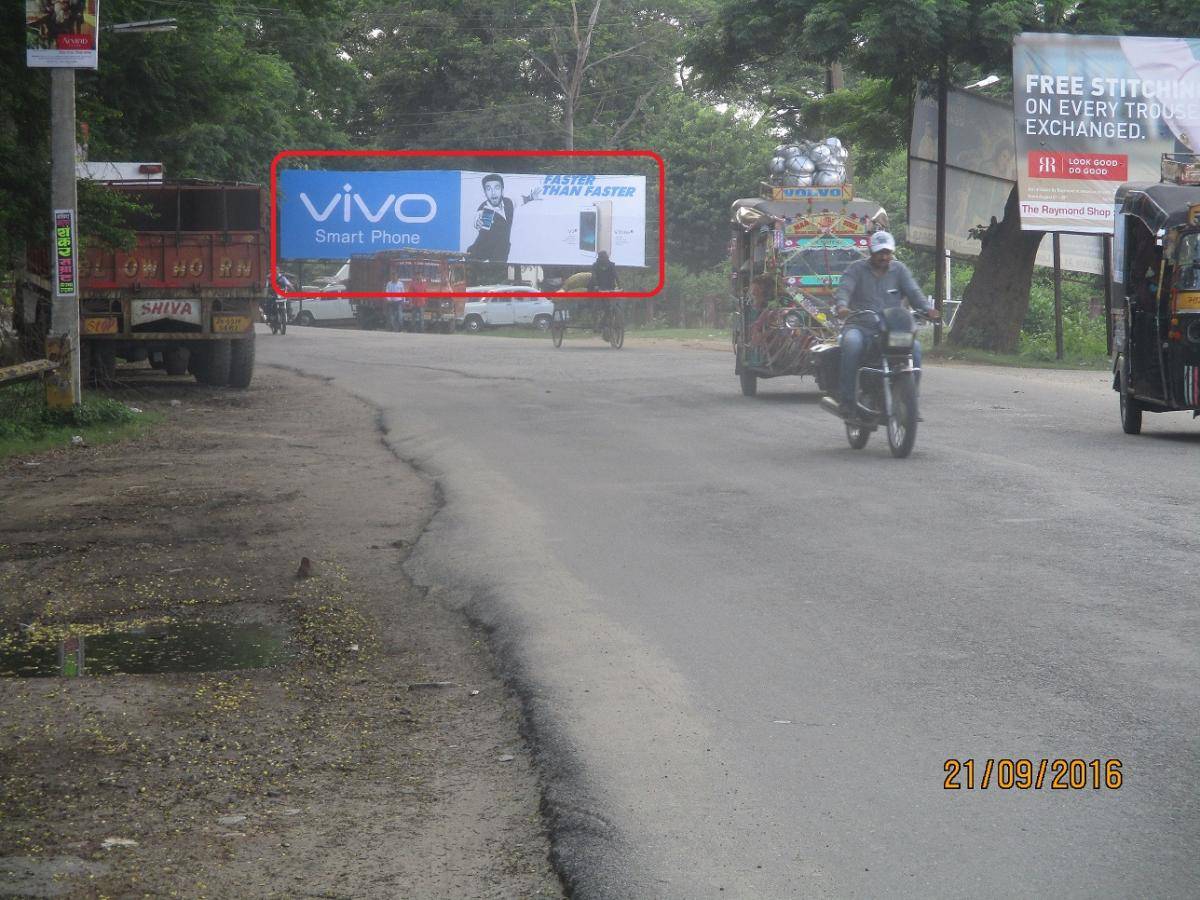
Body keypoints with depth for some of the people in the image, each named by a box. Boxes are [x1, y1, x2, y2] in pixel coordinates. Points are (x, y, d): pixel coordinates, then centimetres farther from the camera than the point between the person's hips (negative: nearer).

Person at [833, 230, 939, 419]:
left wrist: (927, 308, -19)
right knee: (852, 342, -37)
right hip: (861, 326, -2)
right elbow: (844, 288, -9)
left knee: (915, 346, -25)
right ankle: (847, 397, -30)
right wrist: (842, 306, -32)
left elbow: (913, 292, 3)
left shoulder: (899, 269, 16)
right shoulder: (857, 269, 9)